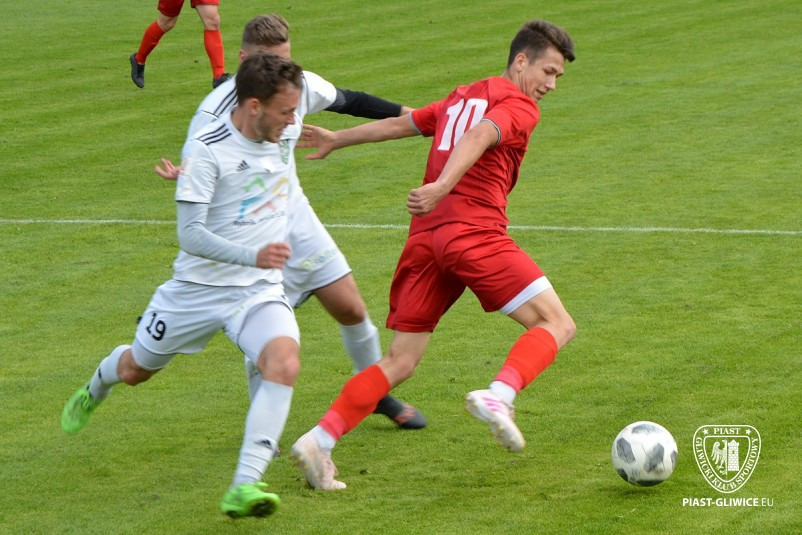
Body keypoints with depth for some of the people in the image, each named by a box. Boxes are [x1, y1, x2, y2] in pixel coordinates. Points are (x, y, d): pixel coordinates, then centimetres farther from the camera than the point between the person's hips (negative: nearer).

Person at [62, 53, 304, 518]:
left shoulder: (279, 135, -3)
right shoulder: (206, 150, -23)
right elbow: (191, 234, -28)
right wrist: (252, 256, -40)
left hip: (259, 291, 3)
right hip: (198, 287, -3)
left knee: (284, 364, -28)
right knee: (135, 369, 20)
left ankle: (245, 487, -30)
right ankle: (96, 389, 60)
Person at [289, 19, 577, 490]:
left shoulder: (463, 98, 26)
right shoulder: (520, 105, 2)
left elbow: (398, 123, 35)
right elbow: (479, 138, -18)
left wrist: (337, 140, 48)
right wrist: (442, 187, -32)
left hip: (424, 238, 8)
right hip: (475, 234, -8)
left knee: (400, 363, 9)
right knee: (558, 325, -5)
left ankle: (319, 442, -2)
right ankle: (499, 397, -28)